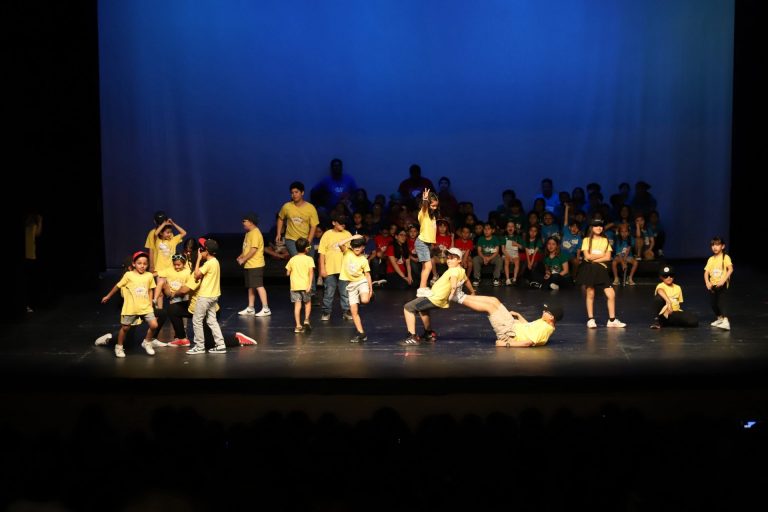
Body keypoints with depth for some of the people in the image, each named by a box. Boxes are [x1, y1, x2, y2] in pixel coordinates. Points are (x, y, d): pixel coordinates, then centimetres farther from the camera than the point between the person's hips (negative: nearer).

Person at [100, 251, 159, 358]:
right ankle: (119, 347, 28)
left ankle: (147, 343, 15)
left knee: (154, 325, -10)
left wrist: (150, 304, 9)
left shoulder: (149, 276, 0)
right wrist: (108, 296, 12)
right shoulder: (128, 275, -8)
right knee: (125, 328, 8)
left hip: (146, 308, 2)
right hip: (131, 308, -2)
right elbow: (118, 286, 4)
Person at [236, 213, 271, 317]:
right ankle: (250, 309, 20)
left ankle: (265, 309, -8)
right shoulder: (248, 233, 16)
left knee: (259, 286, -10)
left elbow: (253, 249, -22)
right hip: (248, 265, 10)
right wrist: (241, 256, 6)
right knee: (250, 287, 13)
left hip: (255, 265, -10)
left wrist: (243, 259, -17)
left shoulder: (255, 233, -16)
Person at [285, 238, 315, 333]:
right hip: (305, 285, -2)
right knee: (307, 303, 18)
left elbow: (288, 273, 8)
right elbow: (311, 272, -14)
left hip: (295, 286, 2)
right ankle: (306, 320, 4)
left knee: (297, 305, 0)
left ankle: (298, 326, -4)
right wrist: (310, 285, -18)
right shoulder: (309, 259, -3)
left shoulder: (292, 260, 6)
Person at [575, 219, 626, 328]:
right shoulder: (587, 240, 3)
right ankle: (590, 319, 9)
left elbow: (608, 257, 0)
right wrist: (601, 255, -3)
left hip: (601, 269, 2)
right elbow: (587, 256, -8)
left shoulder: (605, 241, 10)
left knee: (611, 294, -5)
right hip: (589, 269, -2)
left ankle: (612, 320, 4)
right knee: (590, 294, 1)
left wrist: (595, 259, -10)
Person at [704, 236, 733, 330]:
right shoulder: (711, 259, 11)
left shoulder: (725, 257, -5)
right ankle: (719, 319, 35)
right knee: (713, 303, 13)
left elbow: (730, 269, -17)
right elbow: (706, 272, 6)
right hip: (712, 285, 6)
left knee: (721, 301, -21)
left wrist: (723, 280, -29)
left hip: (722, 285, -6)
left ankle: (726, 322, -31)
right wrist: (707, 282, -12)